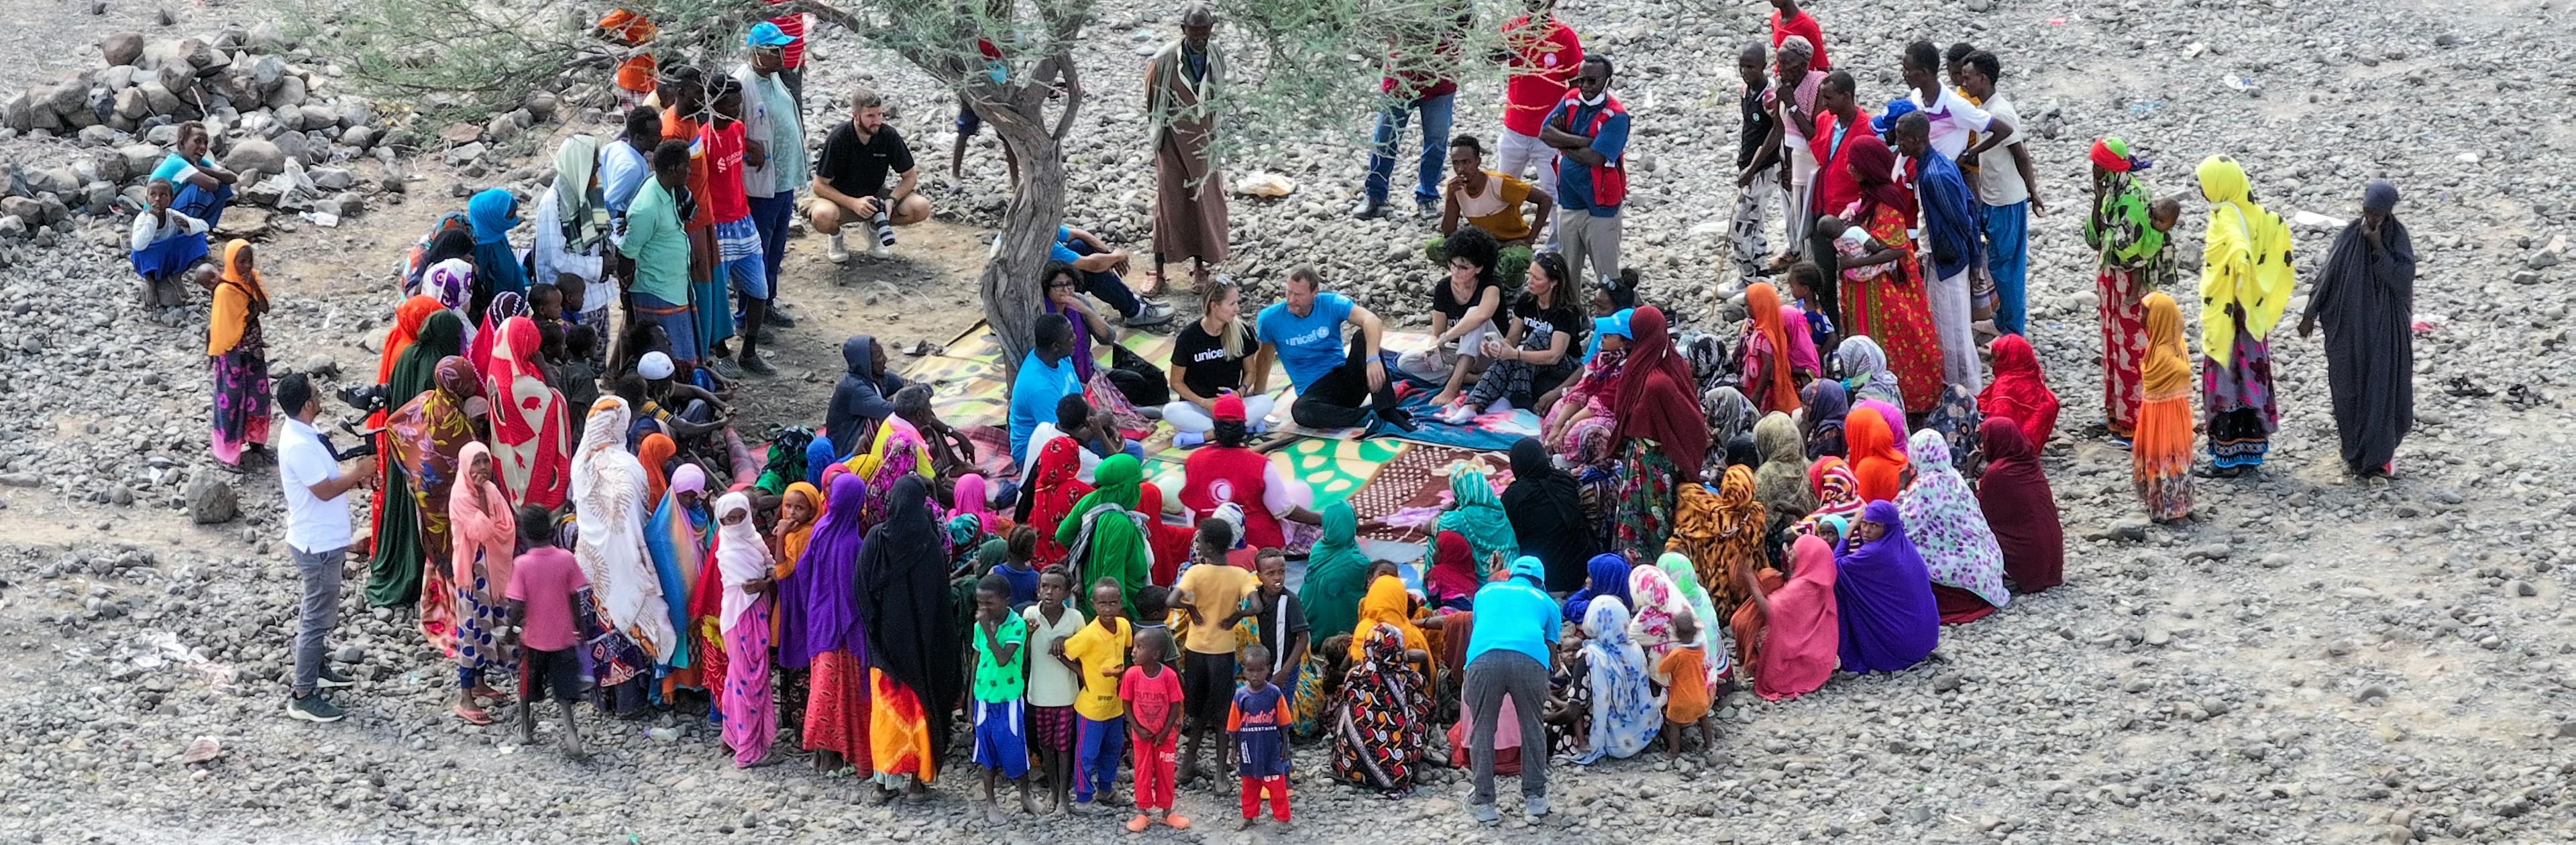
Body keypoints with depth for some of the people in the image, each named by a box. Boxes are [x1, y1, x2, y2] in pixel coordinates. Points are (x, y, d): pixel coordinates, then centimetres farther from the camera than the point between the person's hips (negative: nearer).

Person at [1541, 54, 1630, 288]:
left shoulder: (1616, 117, -17)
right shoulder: (1571, 100, 3)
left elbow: (1594, 158, -25)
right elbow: (1545, 134, -9)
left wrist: (1563, 142, -10)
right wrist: (1585, 141, -19)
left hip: (1600, 207, -6)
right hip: (1569, 202, 6)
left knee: (1608, 277, -1)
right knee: (1567, 275, 18)